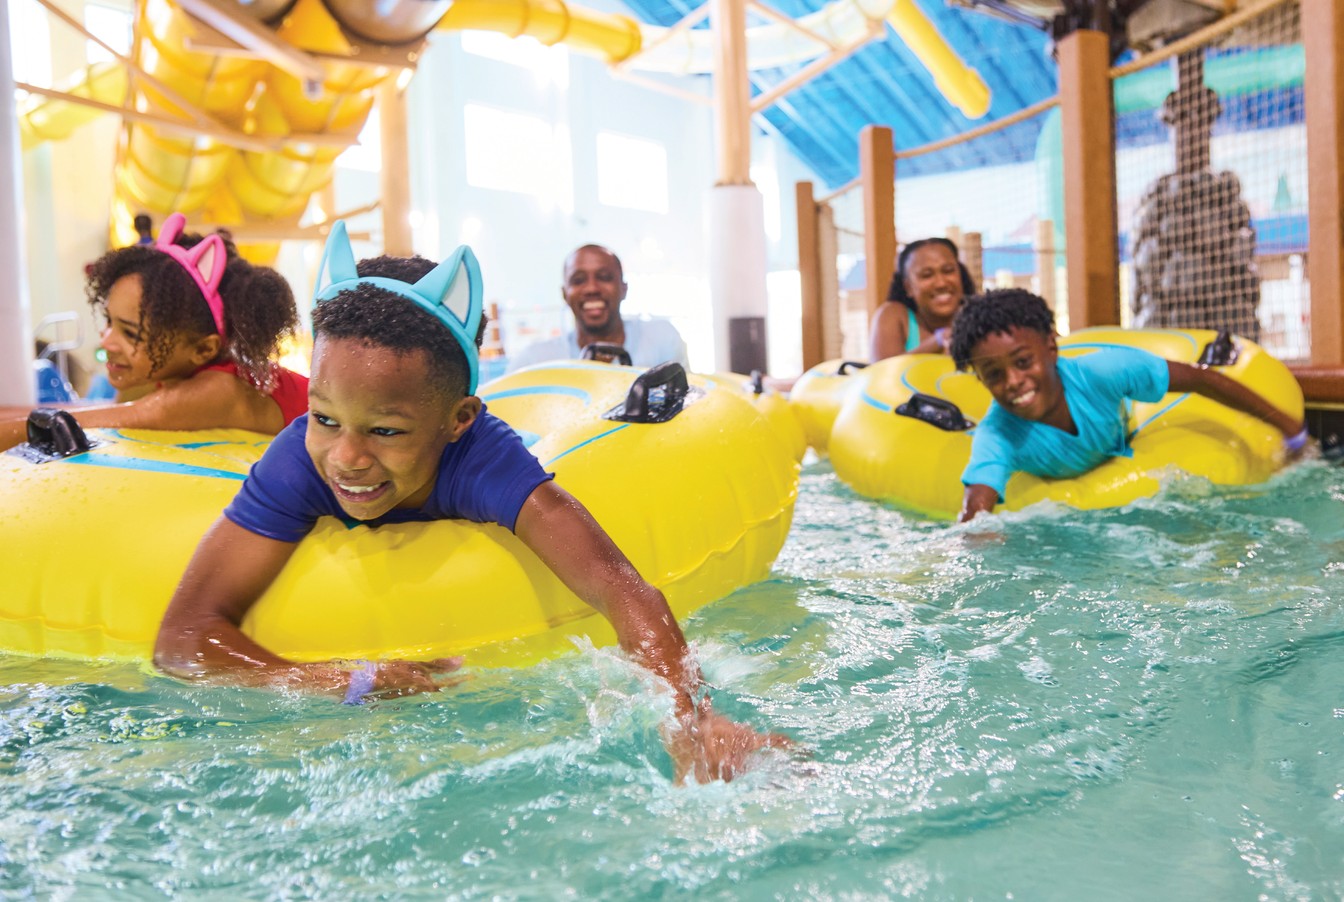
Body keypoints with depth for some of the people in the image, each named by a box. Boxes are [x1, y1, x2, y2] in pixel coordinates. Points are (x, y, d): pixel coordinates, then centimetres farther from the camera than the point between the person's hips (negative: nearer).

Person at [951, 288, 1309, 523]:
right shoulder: (996, 438, -44)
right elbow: (974, 512, -58)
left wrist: (1289, 428, -18)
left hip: (1123, 458, 1)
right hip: (1051, 489, -1)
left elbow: (1200, 380, -28)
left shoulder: (1102, 371, -42)